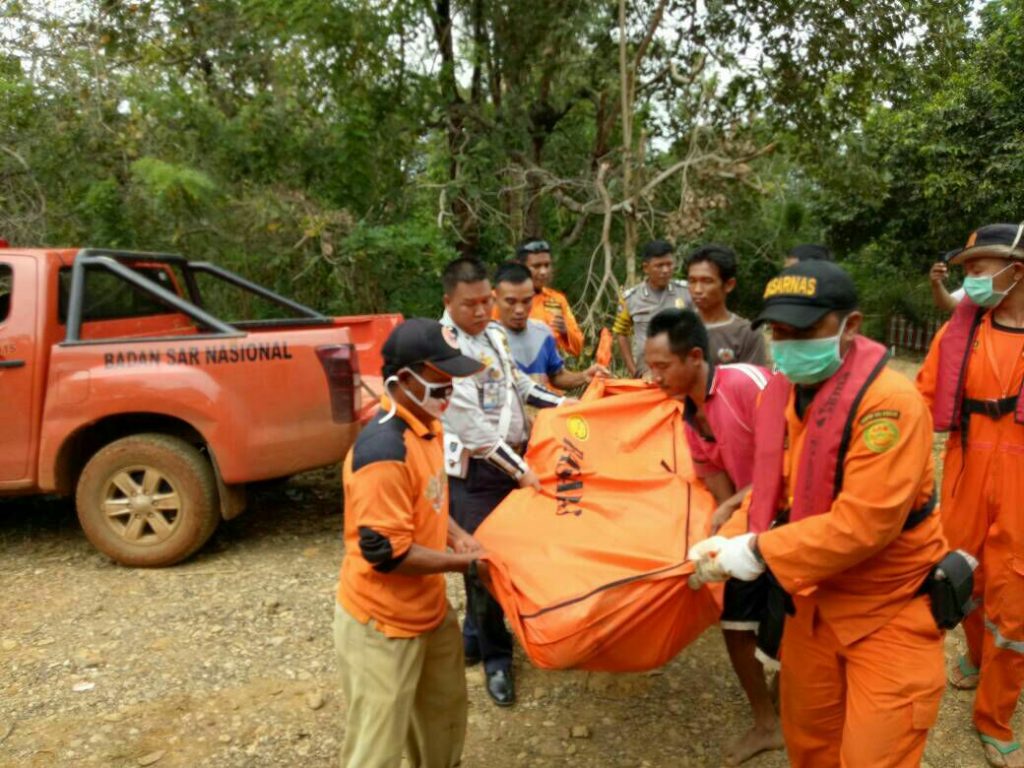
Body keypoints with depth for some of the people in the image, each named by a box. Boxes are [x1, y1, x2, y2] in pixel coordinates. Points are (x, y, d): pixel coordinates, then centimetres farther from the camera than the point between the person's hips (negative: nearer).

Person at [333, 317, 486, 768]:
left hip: (427, 607, 9)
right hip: (382, 623, -9)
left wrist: (456, 535, -1)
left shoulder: (426, 425, 1)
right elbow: (385, 552, -28)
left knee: (444, 711, 28)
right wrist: (457, 561, -17)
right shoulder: (384, 451, -30)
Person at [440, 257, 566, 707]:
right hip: (475, 471, -8)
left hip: (515, 458, 8)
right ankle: (495, 657, 21)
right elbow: (473, 425, -22)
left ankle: (473, 636, 37)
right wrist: (519, 471, -21)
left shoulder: (495, 332, 7)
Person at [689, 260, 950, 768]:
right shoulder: (780, 391, -2)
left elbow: (864, 523, -32)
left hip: (889, 613, -7)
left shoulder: (889, 401, -27)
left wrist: (759, 552, -26)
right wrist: (730, 543, -11)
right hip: (814, 601, 7)